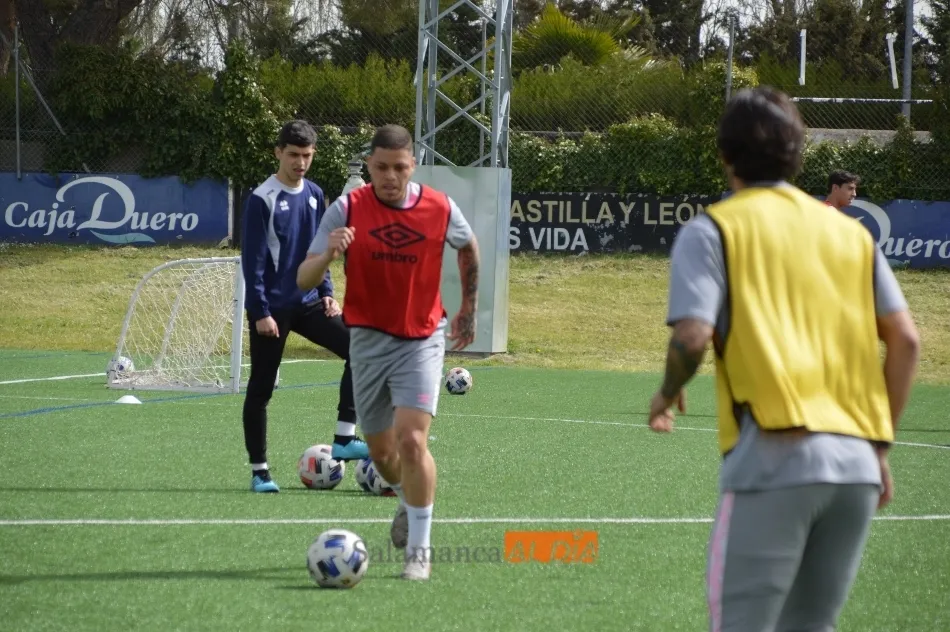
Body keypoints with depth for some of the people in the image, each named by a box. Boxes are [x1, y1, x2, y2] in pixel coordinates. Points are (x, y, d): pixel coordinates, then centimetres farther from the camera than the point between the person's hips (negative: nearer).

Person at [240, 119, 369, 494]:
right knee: (261, 389, 1)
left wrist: (327, 292, 7)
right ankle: (259, 471, 10)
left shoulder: (314, 195, 8)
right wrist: (260, 311, -17)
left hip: (308, 303, 6)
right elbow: (253, 259, -13)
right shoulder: (263, 199, -12)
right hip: (272, 308, -6)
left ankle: (344, 441, -6)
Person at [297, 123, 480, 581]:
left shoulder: (440, 209, -7)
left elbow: (468, 248, 17)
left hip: (421, 341, -2)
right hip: (368, 341, 2)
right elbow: (304, 280, -12)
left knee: (412, 442, -19)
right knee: (380, 450, 14)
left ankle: (420, 550, -10)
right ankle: (408, 502, 47)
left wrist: (469, 308, 23)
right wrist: (328, 254, -33)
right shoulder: (348, 210, -9)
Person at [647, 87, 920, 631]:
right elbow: (906, 339, 10)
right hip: (857, 464, 5)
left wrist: (669, 393, 10)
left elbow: (693, 337, -10)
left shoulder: (714, 230, 3)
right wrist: (880, 445, 16)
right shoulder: (850, 232, 16)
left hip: (774, 460, -5)